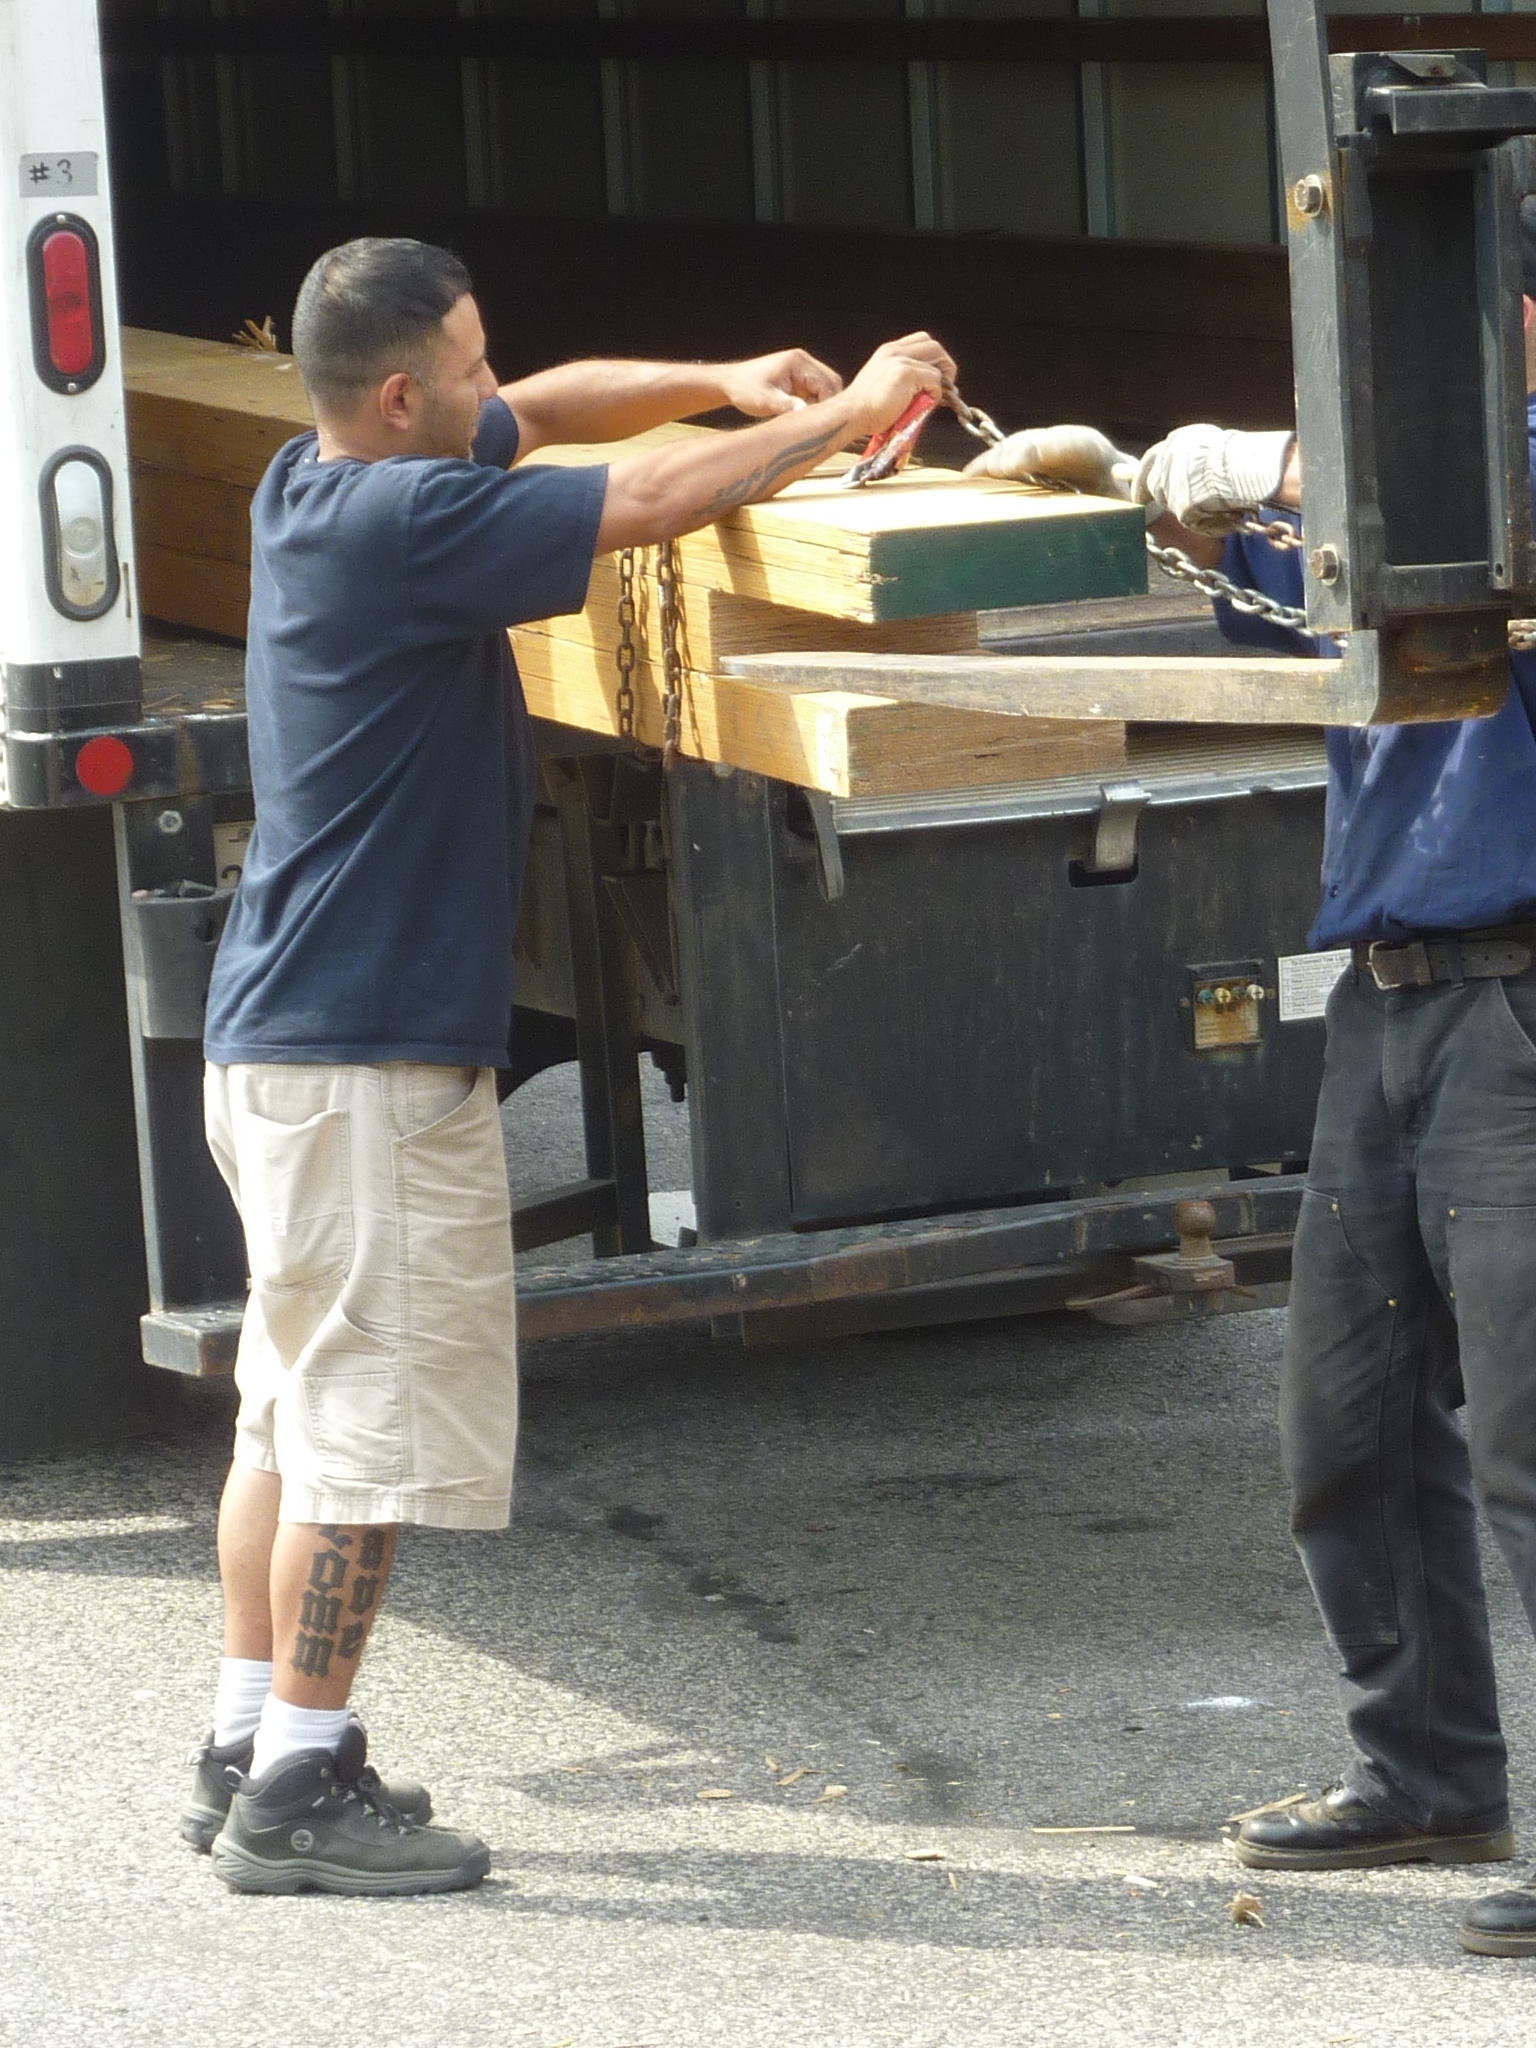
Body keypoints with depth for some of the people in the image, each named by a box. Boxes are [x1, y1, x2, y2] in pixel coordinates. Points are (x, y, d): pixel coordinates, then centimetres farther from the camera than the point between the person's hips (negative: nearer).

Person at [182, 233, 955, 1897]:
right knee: (371, 1419, -5)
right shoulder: (401, 522, -19)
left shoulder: (318, 484, 10)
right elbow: (654, 501, -17)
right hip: (367, 1054, -10)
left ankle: (249, 1752, 21)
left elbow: (550, 410, 23)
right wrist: (844, 416, -5)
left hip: (289, 1037, 10)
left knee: (296, 1406, 15)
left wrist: (724, 381, 10)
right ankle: (296, 1789, -3)